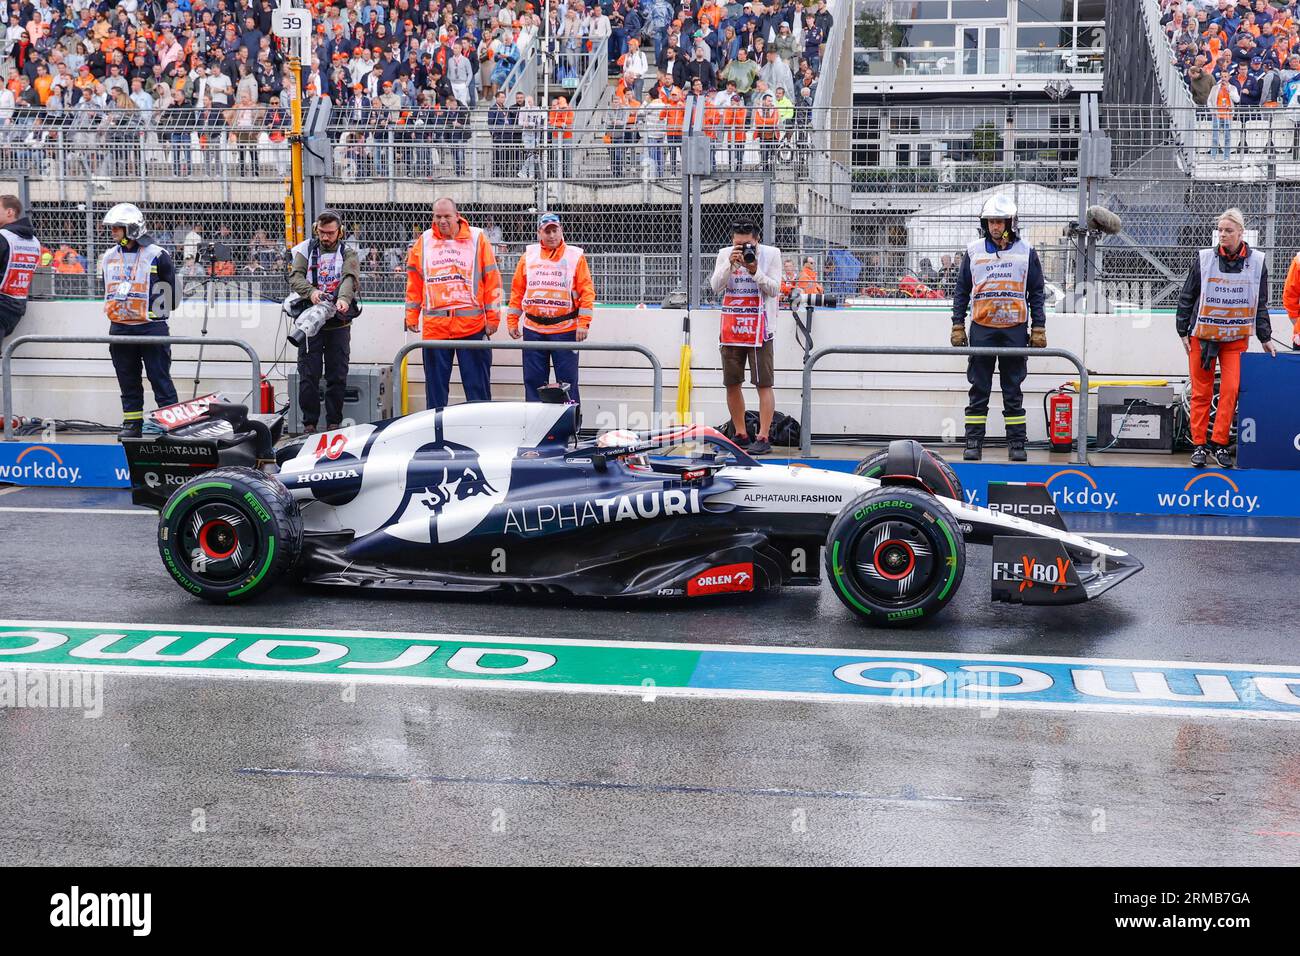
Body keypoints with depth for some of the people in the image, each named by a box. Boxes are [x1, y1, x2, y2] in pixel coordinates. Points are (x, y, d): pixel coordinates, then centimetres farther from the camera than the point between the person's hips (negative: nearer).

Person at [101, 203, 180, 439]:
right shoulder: (110, 257, 13)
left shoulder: (157, 255, -5)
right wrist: (112, 310, 15)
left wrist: (155, 310, -4)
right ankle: (132, 424, 18)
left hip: (151, 327, -6)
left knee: (160, 379, -4)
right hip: (119, 328, 6)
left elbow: (171, 292, -1)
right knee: (128, 382, 11)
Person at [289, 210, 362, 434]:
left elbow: (350, 278, -12)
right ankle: (309, 423, 7)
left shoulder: (348, 253, 6)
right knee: (308, 375, -1)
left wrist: (344, 299, -33)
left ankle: (334, 423, 12)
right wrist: (310, 291, -25)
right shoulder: (306, 249, 9)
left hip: (339, 323, 0)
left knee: (337, 376, 2)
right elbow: (295, 277, -3)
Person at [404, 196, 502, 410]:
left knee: (477, 384, 1)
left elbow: (492, 279, 2)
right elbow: (414, 281, 16)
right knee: (435, 383, 7)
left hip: (472, 325, -2)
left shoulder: (477, 238, 2)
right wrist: (412, 315, 12)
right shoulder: (424, 241, 10)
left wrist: (493, 317, -1)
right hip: (433, 326, 2)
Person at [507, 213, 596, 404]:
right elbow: (517, 291, 12)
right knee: (533, 380, 6)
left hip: (565, 329, -3)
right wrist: (512, 321, 7)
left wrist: (583, 324, -10)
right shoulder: (528, 256, 9)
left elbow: (587, 292, -2)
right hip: (533, 330, 3)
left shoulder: (575, 256, 1)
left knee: (567, 380, 0)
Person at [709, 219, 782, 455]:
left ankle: (762, 438, -6)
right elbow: (716, 286, -3)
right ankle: (741, 435, 19)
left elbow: (774, 289, -6)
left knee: (764, 384, -7)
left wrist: (755, 271, -18)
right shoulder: (725, 254, 7)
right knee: (732, 384, 8)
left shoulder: (771, 254, -2)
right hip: (731, 328, 4)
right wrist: (729, 264, -15)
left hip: (759, 329, -4)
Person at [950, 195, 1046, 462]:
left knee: (1013, 390, 4)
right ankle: (973, 443, 6)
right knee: (979, 390, 2)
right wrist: (958, 326, 5)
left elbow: (1036, 293, 9)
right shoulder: (973, 251, 7)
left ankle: (1017, 444, 8)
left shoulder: (1026, 252, 6)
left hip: (1015, 329, 0)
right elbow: (961, 291, 11)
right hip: (981, 329, 1)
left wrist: (1039, 329, 3)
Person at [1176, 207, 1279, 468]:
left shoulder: (1256, 261, 2)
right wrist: (1183, 332, 4)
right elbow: (1186, 298, 5)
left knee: (1231, 390, -8)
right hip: (1202, 336, -1)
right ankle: (1198, 444, 7)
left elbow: (1261, 304, 10)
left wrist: (1265, 338, 10)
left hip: (1236, 338, 1)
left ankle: (1220, 443, 2)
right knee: (1201, 392, 1)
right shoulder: (1204, 259, -2)